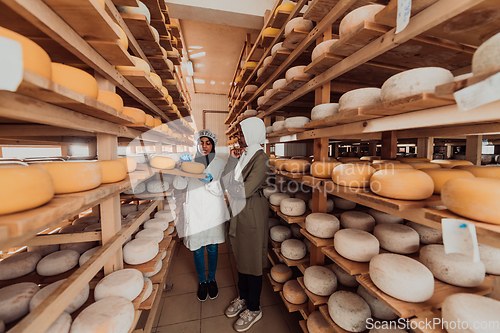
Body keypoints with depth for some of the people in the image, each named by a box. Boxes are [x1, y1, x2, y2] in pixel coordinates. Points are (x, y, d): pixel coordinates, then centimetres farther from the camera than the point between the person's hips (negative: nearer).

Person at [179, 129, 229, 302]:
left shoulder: (220, 163, 0)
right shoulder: (191, 161, 4)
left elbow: (220, 191, -6)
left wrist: (210, 181, -25)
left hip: (213, 211, 0)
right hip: (194, 210, 1)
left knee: (212, 247, 12)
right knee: (197, 249, 10)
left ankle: (212, 279, 37)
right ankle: (202, 281, 35)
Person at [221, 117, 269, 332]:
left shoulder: (260, 159, -18)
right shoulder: (243, 154, 7)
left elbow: (245, 190, -23)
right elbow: (228, 181, 4)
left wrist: (227, 182, -7)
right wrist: (232, 160, -7)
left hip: (252, 214, -8)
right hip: (239, 211, 8)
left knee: (252, 260, 9)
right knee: (240, 256, 21)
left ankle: (254, 309, 33)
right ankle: (243, 297, 45)